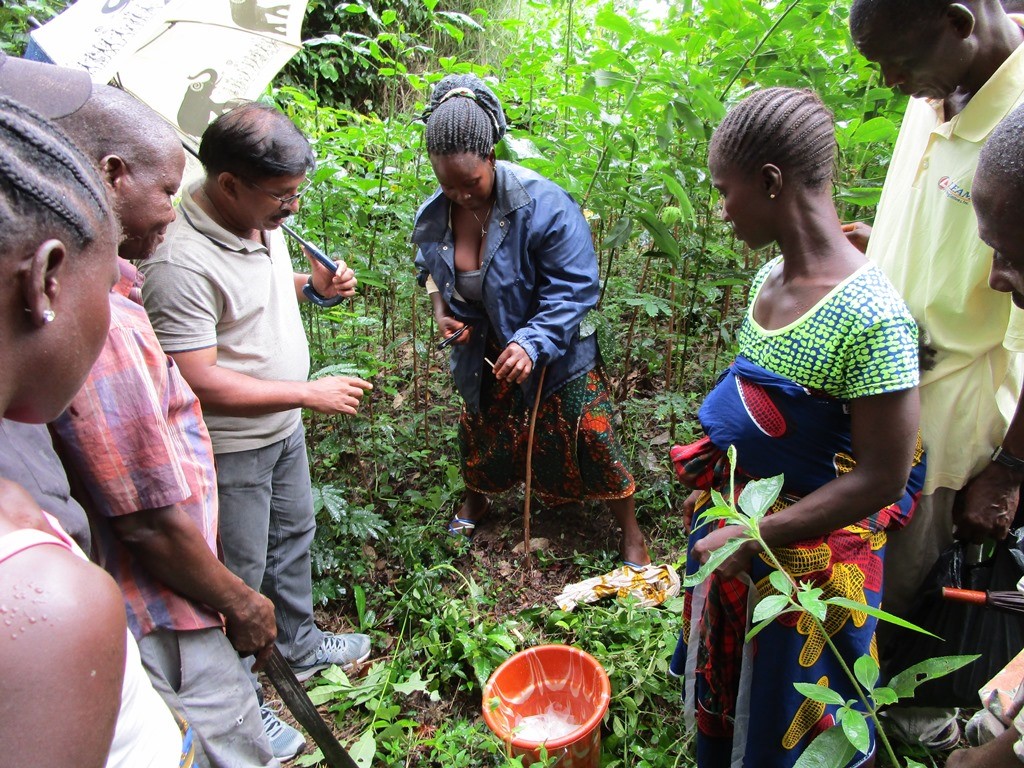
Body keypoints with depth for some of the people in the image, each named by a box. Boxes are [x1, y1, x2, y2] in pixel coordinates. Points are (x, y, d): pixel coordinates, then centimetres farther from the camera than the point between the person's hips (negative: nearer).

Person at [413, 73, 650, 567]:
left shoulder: (542, 205, -29)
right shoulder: (433, 215, -11)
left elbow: (575, 288, -26)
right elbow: (430, 268, 11)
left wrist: (532, 342, -37)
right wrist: (441, 313, -7)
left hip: (553, 353, -4)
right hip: (482, 352, 5)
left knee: (586, 439, 5)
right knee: (481, 432, 23)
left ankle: (630, 531, 26)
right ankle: (475, 500, 54)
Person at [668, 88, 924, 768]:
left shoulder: (870, 318, -28)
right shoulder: (769, 278, -3)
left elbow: (882, 480, -24)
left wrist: (753, 539, -21)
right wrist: (718, 489, 10)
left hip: (808, 555, -7)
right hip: (740, 520, 7)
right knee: (725, 686, 29)